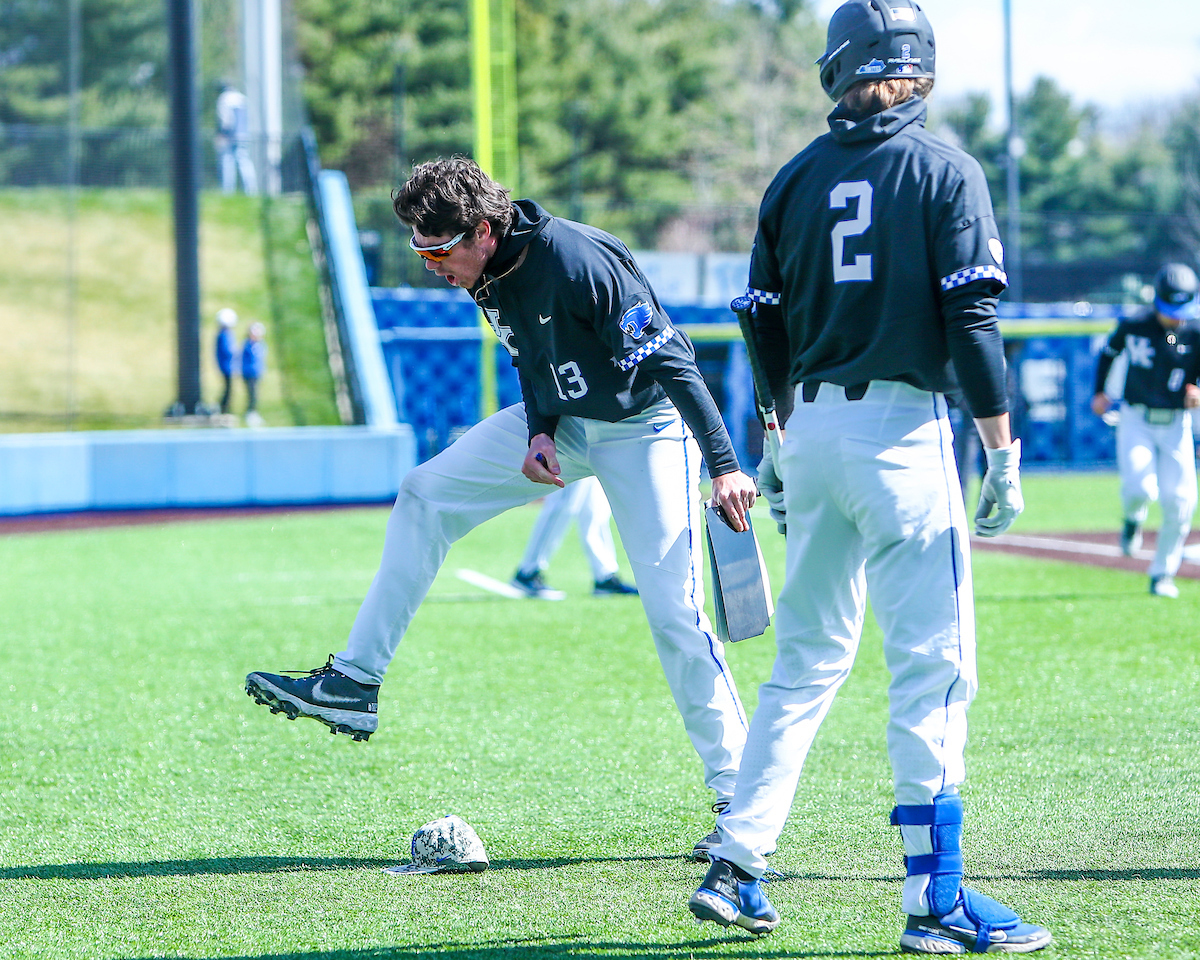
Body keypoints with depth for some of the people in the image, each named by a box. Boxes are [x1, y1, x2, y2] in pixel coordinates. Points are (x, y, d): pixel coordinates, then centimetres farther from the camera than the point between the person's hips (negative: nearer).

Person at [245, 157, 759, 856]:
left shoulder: (577, 262, -31)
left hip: (644, 425, -8)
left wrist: (724, 466, -33)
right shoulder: (490, 274, -6)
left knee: (675, 612, -14)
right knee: (426, 496, 0)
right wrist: (538, 432, -8)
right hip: (564, 424, 8)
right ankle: (355, 685, 3)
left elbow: (672, 362, -29)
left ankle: (739, 793, -5)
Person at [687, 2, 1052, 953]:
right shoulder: (943, 170, -4)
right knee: (934, 666, -4)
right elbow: (971, 319, -11)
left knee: (809, 658, 15)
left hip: (811, 428, 5)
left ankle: (734, 868, 12)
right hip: (902, 427, -5)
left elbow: (768, 328, 13)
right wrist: (1002, 453, -9)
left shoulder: (796, 178, 9)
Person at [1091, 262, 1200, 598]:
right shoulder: (1133, 327, -2)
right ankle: (1134, 517, 19)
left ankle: (1163, 574, 15)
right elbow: (1108, 352, 17)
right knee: (1140, 489, -21)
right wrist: (1098, 393, 10)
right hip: (1136, 421, -1)